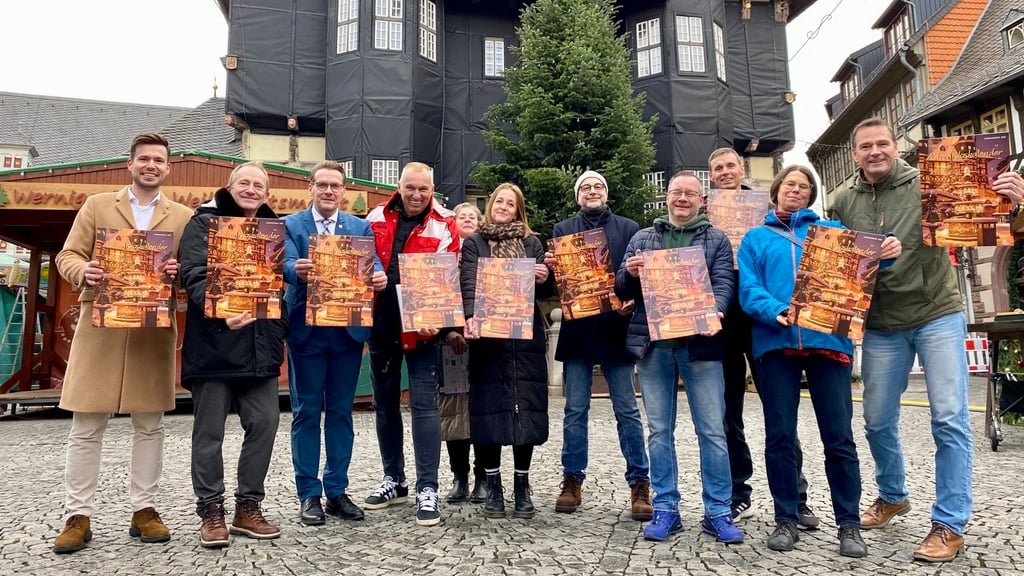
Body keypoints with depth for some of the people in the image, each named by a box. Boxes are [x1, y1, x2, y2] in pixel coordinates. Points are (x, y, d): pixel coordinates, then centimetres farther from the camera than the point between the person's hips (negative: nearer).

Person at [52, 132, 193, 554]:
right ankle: (78, 516, 13)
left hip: (154, 330, 1)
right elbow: (67, 256, 6)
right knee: (85, 427, 3)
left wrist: (179, 272, -16)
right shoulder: (96, 206, 9)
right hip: (100, 326, 0)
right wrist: (84, 271, -16)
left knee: (149, 425, 6)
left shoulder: (184, 217, 9)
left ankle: (143, 510, 17)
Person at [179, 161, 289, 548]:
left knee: (264, 423, 4)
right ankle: (211, 512, 16)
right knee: (209, 431, 3)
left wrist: (282, 328, 4)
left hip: (260, 346, 4)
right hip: (214, 343, -4)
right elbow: (195, 276, -13)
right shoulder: (204, 222, 1)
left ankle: (248, 507, 18)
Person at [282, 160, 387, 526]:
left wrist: (380, 277, -28)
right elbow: (287, 265, -14)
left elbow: (373, 266, -4)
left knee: (341, 411, 10)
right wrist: (297, 271, -38)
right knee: (306, 412, 4)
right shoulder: (289, 225, 2)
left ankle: (336, 491, 21)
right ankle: (309, 494, 15)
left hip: (348, 330, 3)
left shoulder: (361, 228, 9)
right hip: (306, 330, -2)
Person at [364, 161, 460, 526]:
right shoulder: (377, 218, 7)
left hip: (420, 328, -4)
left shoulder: (442, 225, -4)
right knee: (385, 403, 13)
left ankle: (427, 489, 5)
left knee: (423, 405, -3)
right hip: (380, 324, 5)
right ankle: (393, 480, 28)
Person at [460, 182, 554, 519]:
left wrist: (544, 280, -12)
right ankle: (493, 487, 14)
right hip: (487, 337, -1)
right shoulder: (474, 243, 9)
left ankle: (522, 486, 15)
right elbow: (469, 284, -8)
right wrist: (471, 316, -25)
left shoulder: (532, 242, 14)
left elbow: (545, 290, 11)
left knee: (526, 408, 1)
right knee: (488, 409, 0)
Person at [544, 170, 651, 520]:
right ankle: (572, 481, 16)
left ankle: (639, 484, 10)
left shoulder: (628, 229, 9)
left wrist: (632, 301, -15)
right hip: (576, 331, 1)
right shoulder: (563, 230, 13)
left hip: (616, 330, -1)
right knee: (575, 411, 6)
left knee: (627, 411, 2)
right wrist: (550, 268, -16)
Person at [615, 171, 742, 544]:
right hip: (653, 344, 2)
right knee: (659, 430, 7)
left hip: (700, 343, -2)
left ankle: (718, 512, 12)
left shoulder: (716, 240, 10)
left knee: (712, 430, 0)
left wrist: (714, 313, -24)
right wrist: (628, 274, -10)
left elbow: (724, 283, -3)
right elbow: (623, 291, 13)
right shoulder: (642, 238, 16)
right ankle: (665, 509, 16)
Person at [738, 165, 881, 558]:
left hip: (827, 338, 0)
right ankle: (786, 519, 15)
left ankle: (849, 524, 12)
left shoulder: (831, 230, 19)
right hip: (775, 341, 0)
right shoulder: (755, 238, 15)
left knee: (839, 435, 0)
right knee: (779, 435, 3)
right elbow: (748, 289, 1)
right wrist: (776, 312, -18)